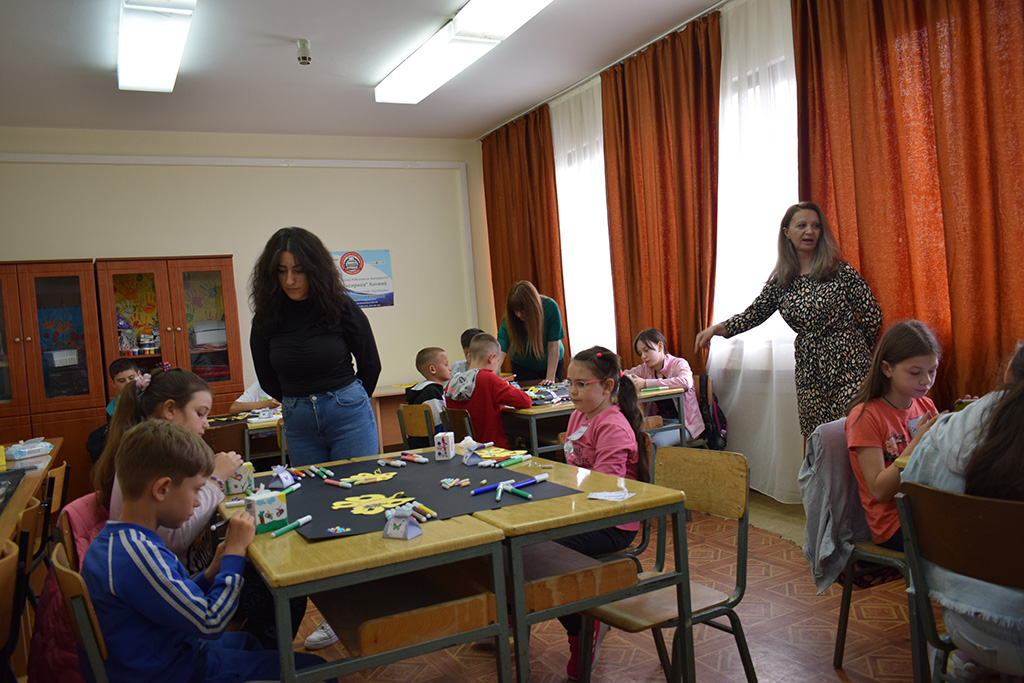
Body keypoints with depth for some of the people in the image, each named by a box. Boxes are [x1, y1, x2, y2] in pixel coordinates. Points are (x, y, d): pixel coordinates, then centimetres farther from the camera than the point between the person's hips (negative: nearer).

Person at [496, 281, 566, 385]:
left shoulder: (550, 307, -29)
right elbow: (500, 351, -36)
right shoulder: (509, 320, -27)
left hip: (553, 364, 0)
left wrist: (550, 378, -28)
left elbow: (553, 346, -26)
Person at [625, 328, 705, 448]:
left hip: (683, 422, -5)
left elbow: (686, 382, -31)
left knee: (656, 442, -31)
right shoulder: (645, 368, 9)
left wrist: (646, 384, -33)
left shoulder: (679, 364, -9)